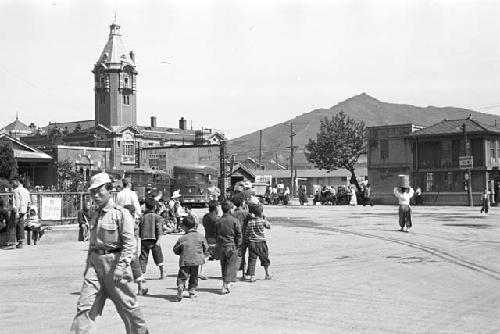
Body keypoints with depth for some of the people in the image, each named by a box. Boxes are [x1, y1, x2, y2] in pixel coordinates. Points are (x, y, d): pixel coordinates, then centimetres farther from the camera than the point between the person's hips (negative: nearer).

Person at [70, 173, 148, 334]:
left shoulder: (121, 213, -8)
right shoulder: (95, 216, 14)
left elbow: (129, 243, -15)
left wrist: (121, 266, -23)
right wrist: (88, 265, 22)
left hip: (114, 261, -6)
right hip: (95, 262, 6)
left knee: (127, 305, 7)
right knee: (85, 304, -5)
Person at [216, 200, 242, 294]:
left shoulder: (218, 221, 3)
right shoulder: (234, 221, -10)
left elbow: (216, 234, 10)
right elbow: (238, 234, -9)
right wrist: (238, 244, 2)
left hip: (221, 246, 4)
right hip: (232, 246, -4)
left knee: (223, 266, 15)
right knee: (230, 266, 1)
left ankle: (226, 284, 24)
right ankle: (226, 285, -7)